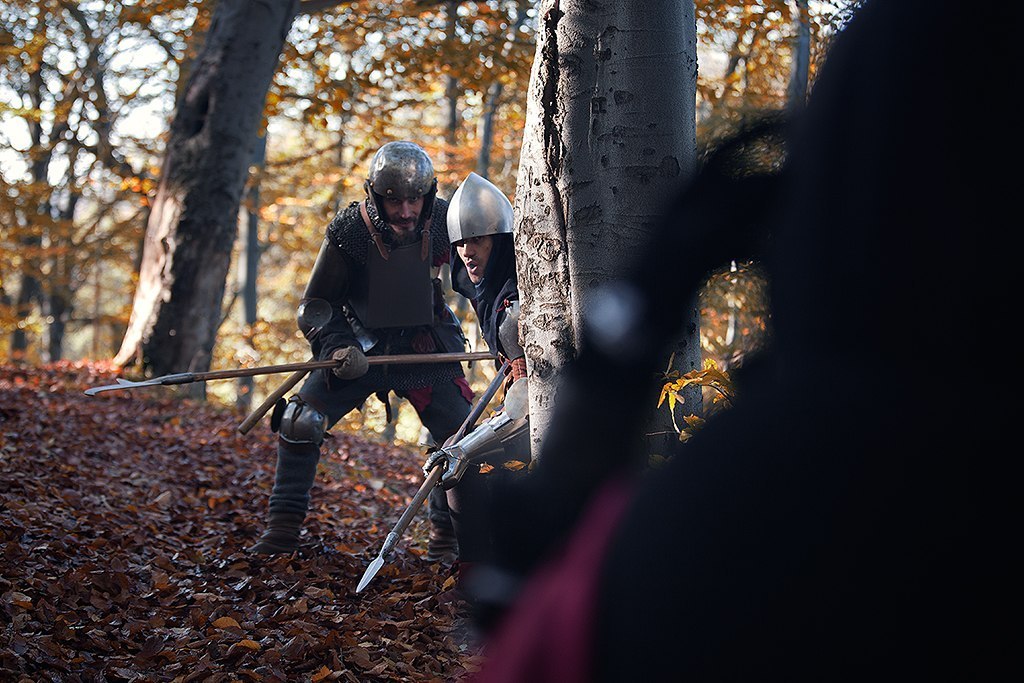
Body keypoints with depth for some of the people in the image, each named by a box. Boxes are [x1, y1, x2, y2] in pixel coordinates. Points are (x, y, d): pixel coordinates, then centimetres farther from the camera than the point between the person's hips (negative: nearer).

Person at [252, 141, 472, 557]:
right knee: (300, 423, -14)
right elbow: (315, 305, -10)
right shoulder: (349, 230, -19)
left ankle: (447, 530, 16)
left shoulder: (445, 221, -15)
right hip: (361, 346, -1)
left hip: (425, 349, 1)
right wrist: (336, 347, -26)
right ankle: (283, 528, -1)